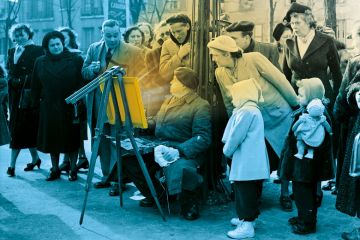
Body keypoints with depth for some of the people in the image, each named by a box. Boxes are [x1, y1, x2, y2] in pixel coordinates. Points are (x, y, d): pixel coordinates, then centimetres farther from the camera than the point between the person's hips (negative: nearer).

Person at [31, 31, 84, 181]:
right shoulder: (40, 62, 7)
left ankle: (73, 169, 15)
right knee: (52, 138, 7)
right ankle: (55, 169, 19)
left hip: (70, 106, -3)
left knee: (72, 138, 3)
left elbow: (84, 80, -6)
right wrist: (37, 102, 5)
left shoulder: (76, 60, -2)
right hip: (49, 107, 3)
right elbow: (35, 86, 10)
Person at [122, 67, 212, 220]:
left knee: (180, 168, -39)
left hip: (186, 152, -8)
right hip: (160, 148, 8)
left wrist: (178, 151, -31)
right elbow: (157, 124, 24)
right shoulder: (169, 100, 19)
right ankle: (155, 194, 13)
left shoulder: (201, 106, -8)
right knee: (129, 158, -8)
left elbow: (202, 139, -18)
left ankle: (189, 203, -6)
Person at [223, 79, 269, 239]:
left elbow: (236, 136, -18)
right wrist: (230, 151, 10)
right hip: (248, 162, 10)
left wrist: (227, 151, -4)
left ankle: (247, 226, -2)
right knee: (245, 192, 19)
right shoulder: (251, 110, 19)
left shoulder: (247, 112, -17)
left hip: (247, 163, -10)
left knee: (246, 193, -6)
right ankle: (246, 218, 30)